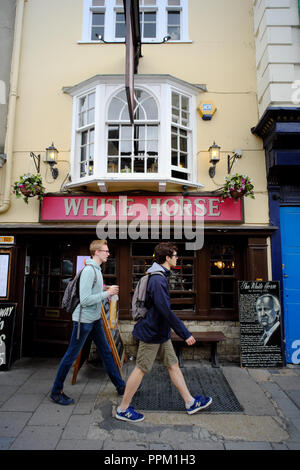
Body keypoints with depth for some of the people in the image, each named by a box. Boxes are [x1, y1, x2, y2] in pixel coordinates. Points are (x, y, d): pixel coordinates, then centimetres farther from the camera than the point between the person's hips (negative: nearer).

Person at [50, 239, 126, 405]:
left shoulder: (97, 269, 8)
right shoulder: (89, 270, -22)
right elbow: (85, 300, -26)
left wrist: (106, 290, 5)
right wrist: (107, 293, -21)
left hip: (95, 319, 10)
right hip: (83, 319, -9)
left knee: (106, 352, 15)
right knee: (71, 355, 6)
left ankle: (120, 386, 27)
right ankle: (56, 392, 25)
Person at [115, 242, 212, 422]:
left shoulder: (160, 276, 8)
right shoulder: (158, 280, -25)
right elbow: (166, 311, -29)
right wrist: (185, 334, -23)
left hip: (161, 332, 10)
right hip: (152, 333, -10)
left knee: (173, 365, 17)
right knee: (141, 369, 4)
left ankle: (190, 402, 30)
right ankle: (123, 409, 21)